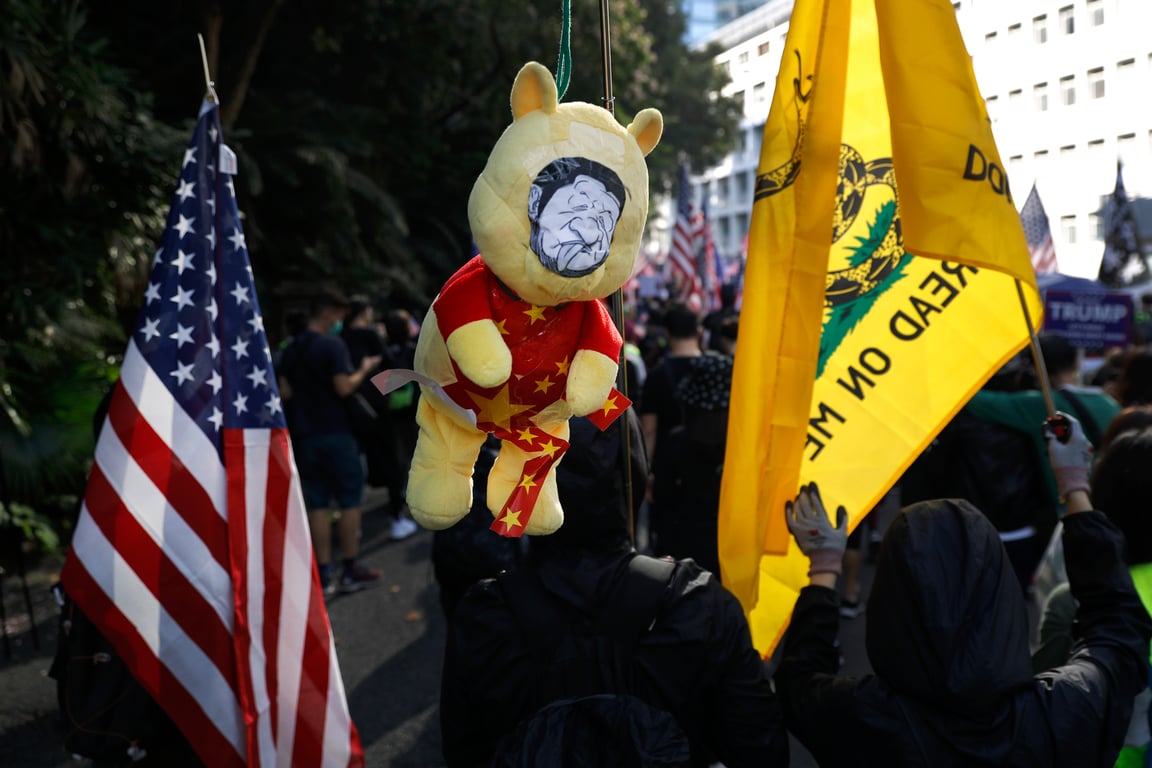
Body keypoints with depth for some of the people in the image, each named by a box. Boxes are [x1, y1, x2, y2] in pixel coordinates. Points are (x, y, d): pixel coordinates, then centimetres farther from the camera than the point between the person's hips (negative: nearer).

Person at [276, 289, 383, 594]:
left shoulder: (291, 349, 9)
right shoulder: (333, 345, -12)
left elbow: (285, 392, 11)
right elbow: (344, 387, -19)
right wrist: (364, 370, -3)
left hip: (306, 436, 6)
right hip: (336, 434, -6)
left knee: (317, 503, 7)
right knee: (349, 499, 4)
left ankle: (324, 574, 9)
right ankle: (350, 570, 7)